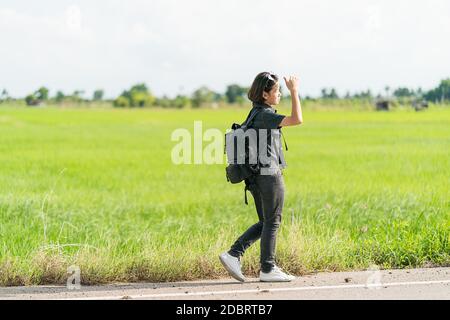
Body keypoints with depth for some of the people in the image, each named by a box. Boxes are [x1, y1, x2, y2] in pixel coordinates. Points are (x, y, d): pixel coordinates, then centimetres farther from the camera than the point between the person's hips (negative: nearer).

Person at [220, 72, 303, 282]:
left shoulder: (255, 114, 14)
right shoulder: (265, 115, -15)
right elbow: (297, 120, -27)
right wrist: (294, 92, -19)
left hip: (256, 177, 9)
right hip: (270, 174, -9)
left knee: (265, 223, 15)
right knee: (272, 223, 2)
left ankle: (233, 255, 6)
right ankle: (268, 269, 9)